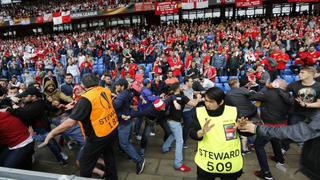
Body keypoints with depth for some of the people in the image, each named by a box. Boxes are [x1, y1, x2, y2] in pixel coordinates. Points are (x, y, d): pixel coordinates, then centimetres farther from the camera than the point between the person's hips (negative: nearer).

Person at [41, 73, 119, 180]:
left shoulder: (86, 98, -20)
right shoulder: (105, 90, 0)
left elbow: (71, 121, -24)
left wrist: (52, 133, -13)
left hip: (100, 135, -7)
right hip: (113, 128, 8)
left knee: (85, 163, 13)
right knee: (108, 154, 29)